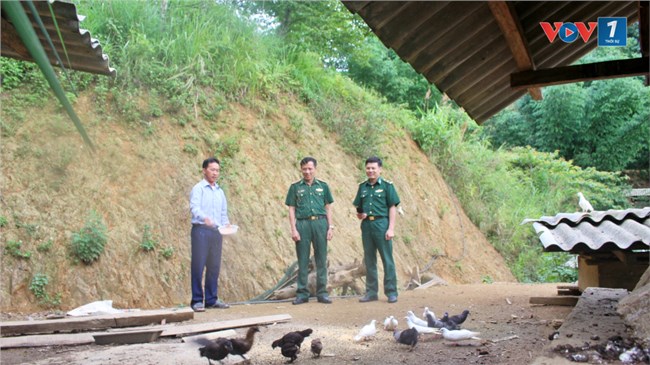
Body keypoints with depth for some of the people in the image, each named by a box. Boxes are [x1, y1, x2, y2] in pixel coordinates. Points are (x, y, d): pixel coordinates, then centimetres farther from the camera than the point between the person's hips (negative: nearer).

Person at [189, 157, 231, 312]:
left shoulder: (220, 191, 18)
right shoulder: (198, 188, -3)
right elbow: (194, 207, -18)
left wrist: (226, 223, 1)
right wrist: (205, 218, -37)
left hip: (216, 231, 6)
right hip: (201, 230, -6)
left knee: (214, 266, 8)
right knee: (198, 265, -4)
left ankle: (212, 299, 15)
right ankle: (197, 301, 0)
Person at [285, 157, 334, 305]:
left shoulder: (323, 186, 11)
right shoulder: (295, 187, 7)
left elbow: (328, 208, 12)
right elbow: (291, 209, 5)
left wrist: (330, 227, 3)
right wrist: (293, 229, -5)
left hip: (320, 223, 1)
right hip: (302, 224, -1)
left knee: (321, 259, 3)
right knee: (303, 260, 2)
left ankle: (322, 292, 9)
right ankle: (302, 293, 9)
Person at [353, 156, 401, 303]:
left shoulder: (387, 185, 0)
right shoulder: (362, 187, 13)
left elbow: (392, 208, -3)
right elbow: (358, 207, 19)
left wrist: (391, 228, -10)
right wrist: (359, 214, -4)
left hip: (381, 224, -5)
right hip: (366, 225, 5)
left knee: (387, 259, -2)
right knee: (369, 260, 9)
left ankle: (391, 292, 5)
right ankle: (371, 292, 16)